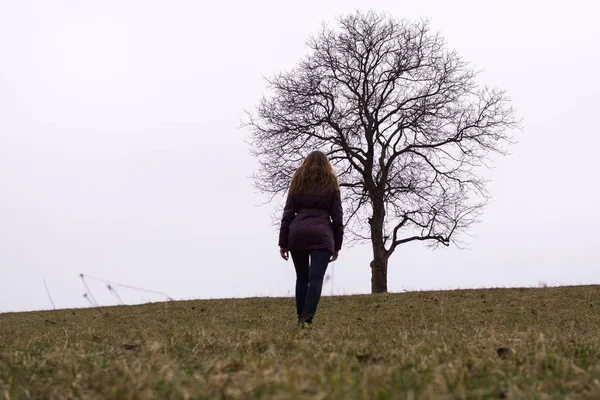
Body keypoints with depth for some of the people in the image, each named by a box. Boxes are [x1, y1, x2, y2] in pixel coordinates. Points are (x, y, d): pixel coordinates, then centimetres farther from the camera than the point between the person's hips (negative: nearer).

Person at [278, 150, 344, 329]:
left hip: (297, 234, 2)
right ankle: (306, 319, -22)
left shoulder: (297, 182, 16)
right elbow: (337, 217, 9)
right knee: (316, 278, -9)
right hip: (321, 235, -2)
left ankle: (301, 318, 14)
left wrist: (283, 243, 10)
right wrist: (337, 245, 13)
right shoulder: (331, 184, 13)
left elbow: (287, 214, 9)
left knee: (302, 278, 13)